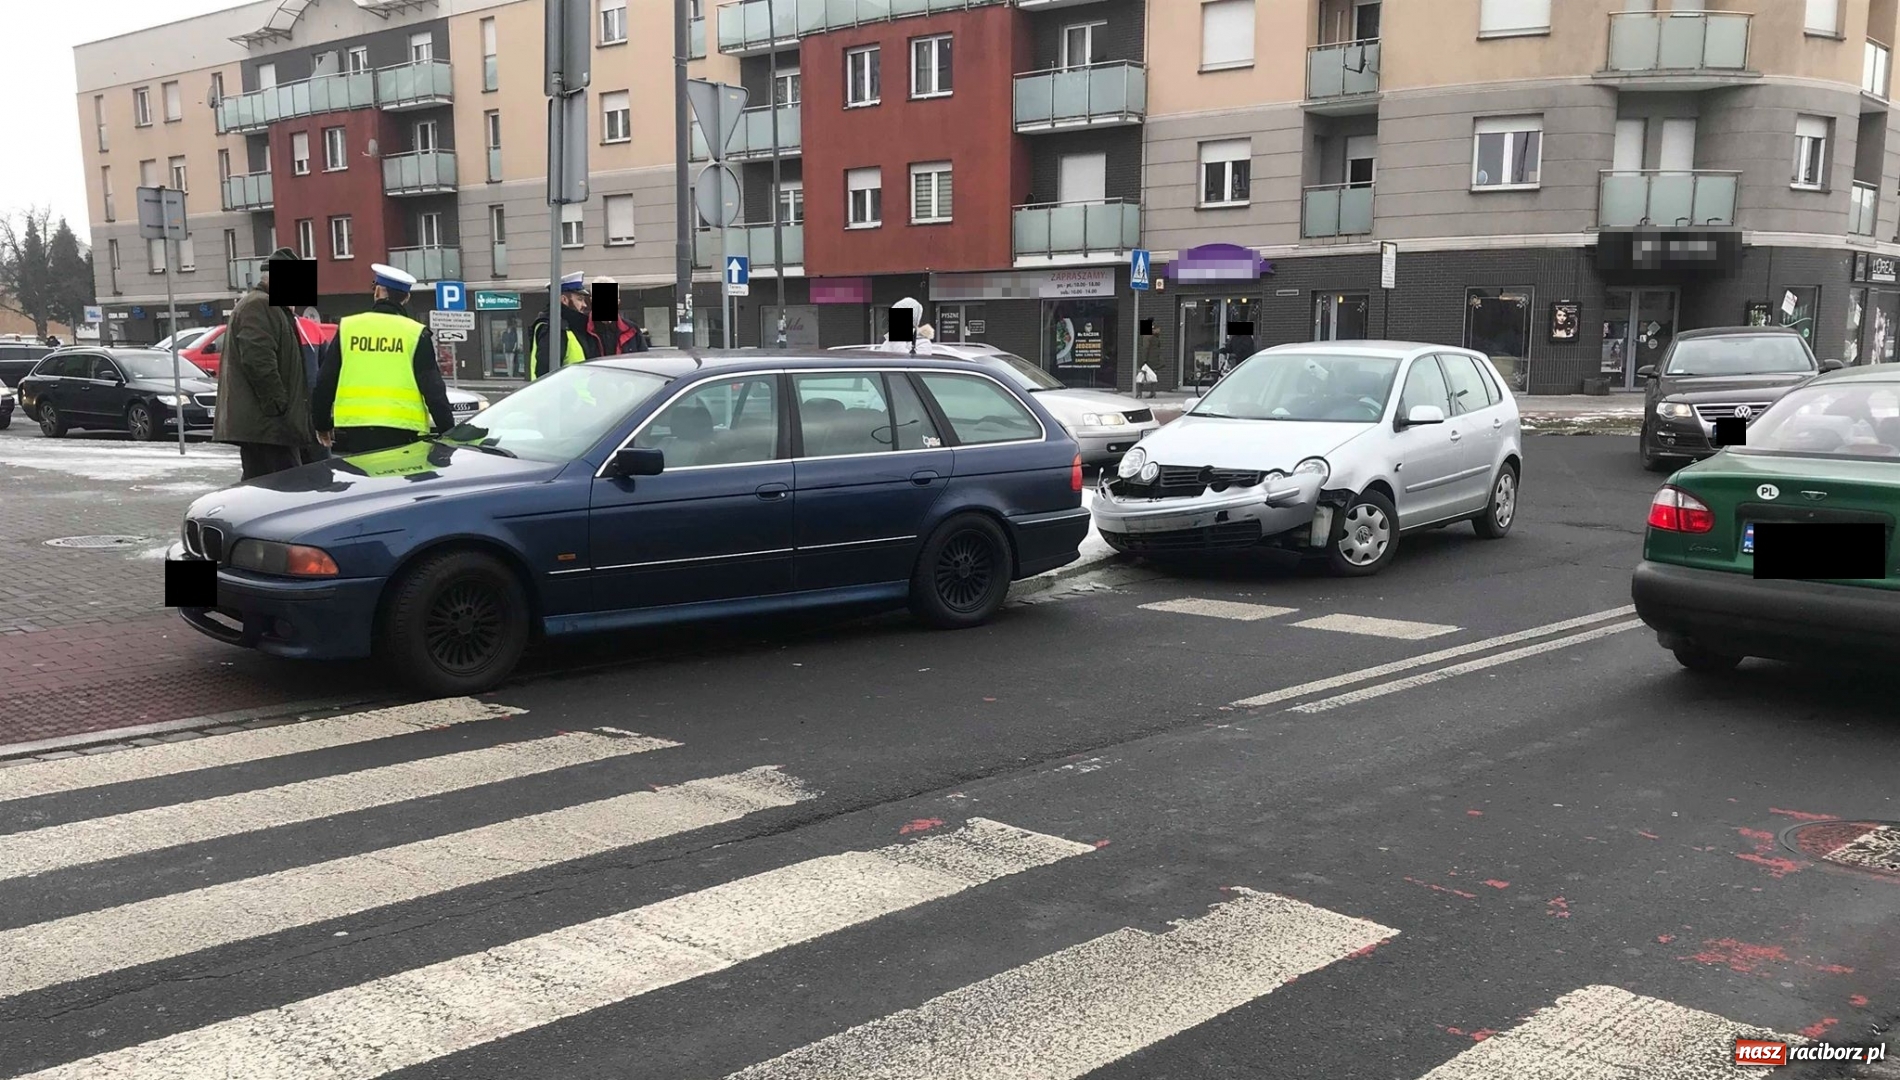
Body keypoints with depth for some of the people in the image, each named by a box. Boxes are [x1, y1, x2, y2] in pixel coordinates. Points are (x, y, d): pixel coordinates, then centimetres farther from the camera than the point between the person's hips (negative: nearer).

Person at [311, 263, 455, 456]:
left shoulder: (347, 328, 7)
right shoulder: (415, 334, 0)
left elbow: (324, 384, 10)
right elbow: (434, 391, -3)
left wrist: (322, 425, 22)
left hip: (351, 431, 2)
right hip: (402, 433, -2)